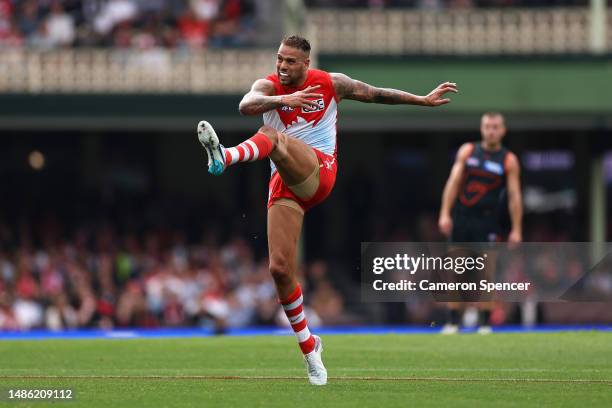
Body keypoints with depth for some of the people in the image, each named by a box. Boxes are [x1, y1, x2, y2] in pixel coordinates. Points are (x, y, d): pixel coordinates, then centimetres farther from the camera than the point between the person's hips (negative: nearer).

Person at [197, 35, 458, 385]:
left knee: (272, 137, -34)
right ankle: (309, 347, 10)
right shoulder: (269, 87, 4)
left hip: (318, 171, -3)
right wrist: (282, 100, -36)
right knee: (280, 269, -7)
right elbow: (246, 105, -19)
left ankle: (224, 158, -68)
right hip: (285, 185, 3)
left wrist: (424, 100, 26)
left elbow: (375, 94, 22)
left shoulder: (331, 84, 7)